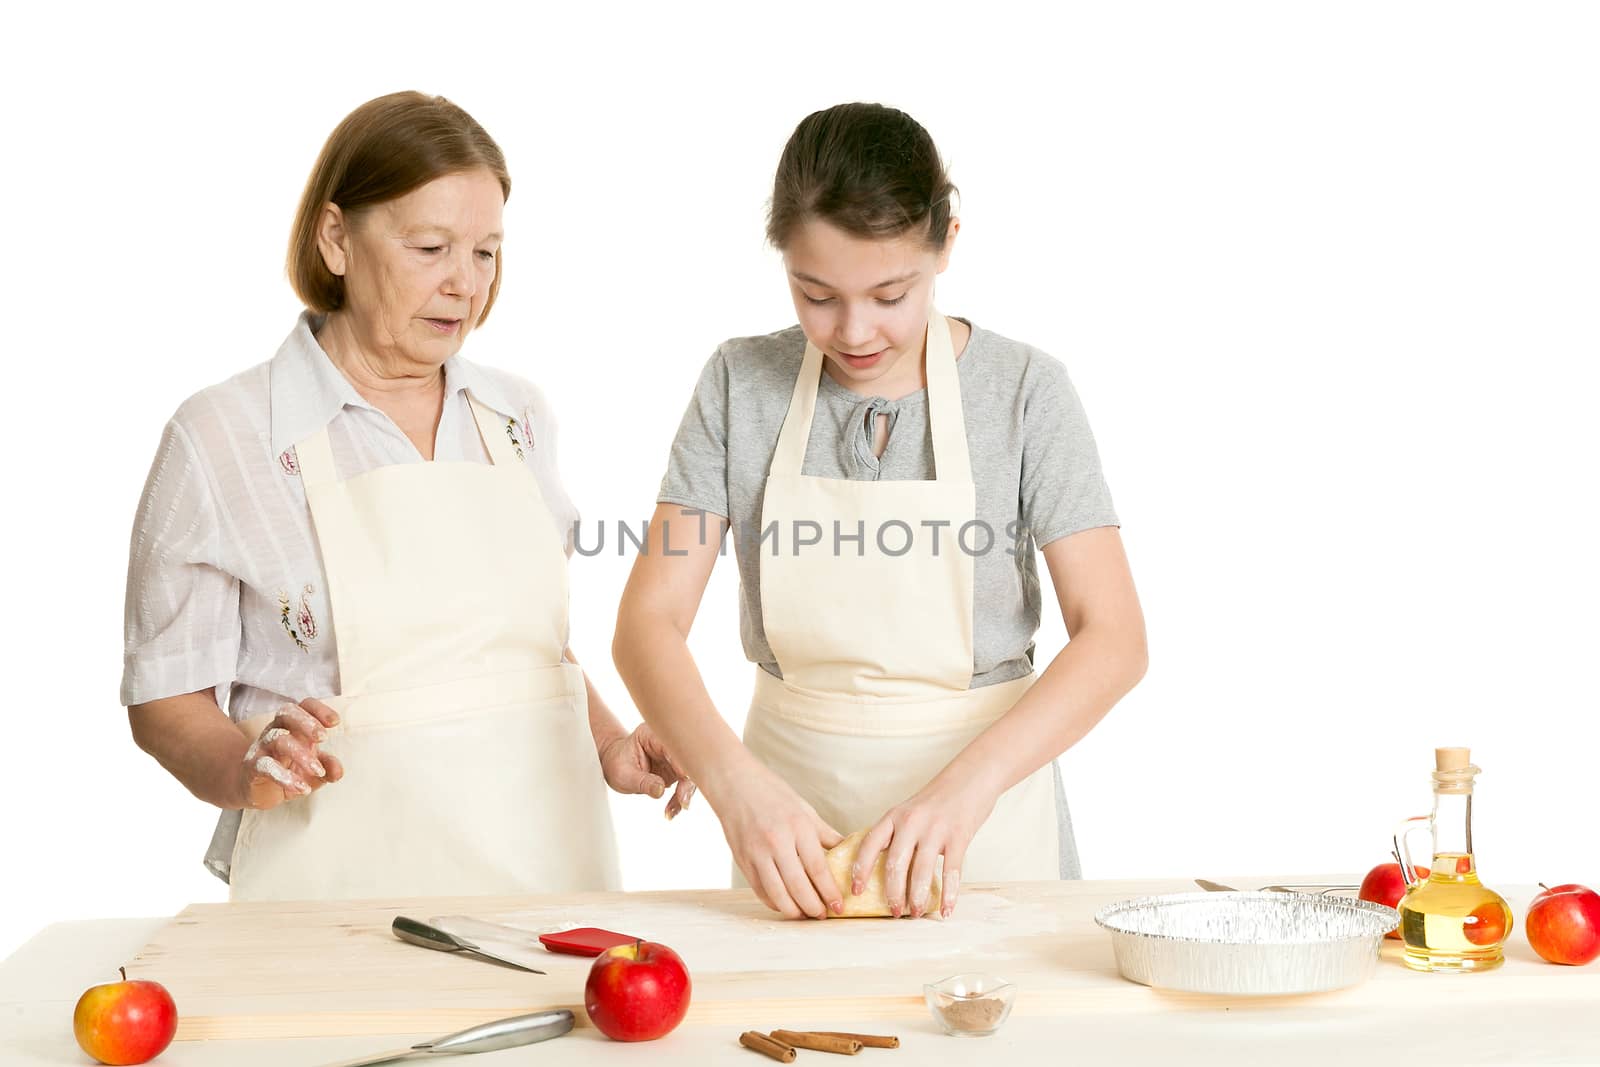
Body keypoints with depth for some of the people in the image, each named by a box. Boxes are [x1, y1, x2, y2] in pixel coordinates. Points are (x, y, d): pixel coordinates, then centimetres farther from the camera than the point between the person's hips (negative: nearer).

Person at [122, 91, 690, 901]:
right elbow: (166, 699, -1)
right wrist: (250, 768, -19)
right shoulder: (220, 438, -3)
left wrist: (608, 745, 5)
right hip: (346, 880, -4)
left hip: (543, 863, 4)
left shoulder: (519, 417, 12)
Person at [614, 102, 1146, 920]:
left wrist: (969, 783, -27)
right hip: (792, 812, 1)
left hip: (983, 810, -1)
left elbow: (1112, 636, -12)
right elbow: (650, 620, -8)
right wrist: (732, 780, -26)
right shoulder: (740, 385, -4)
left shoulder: (1023, 390, -8)